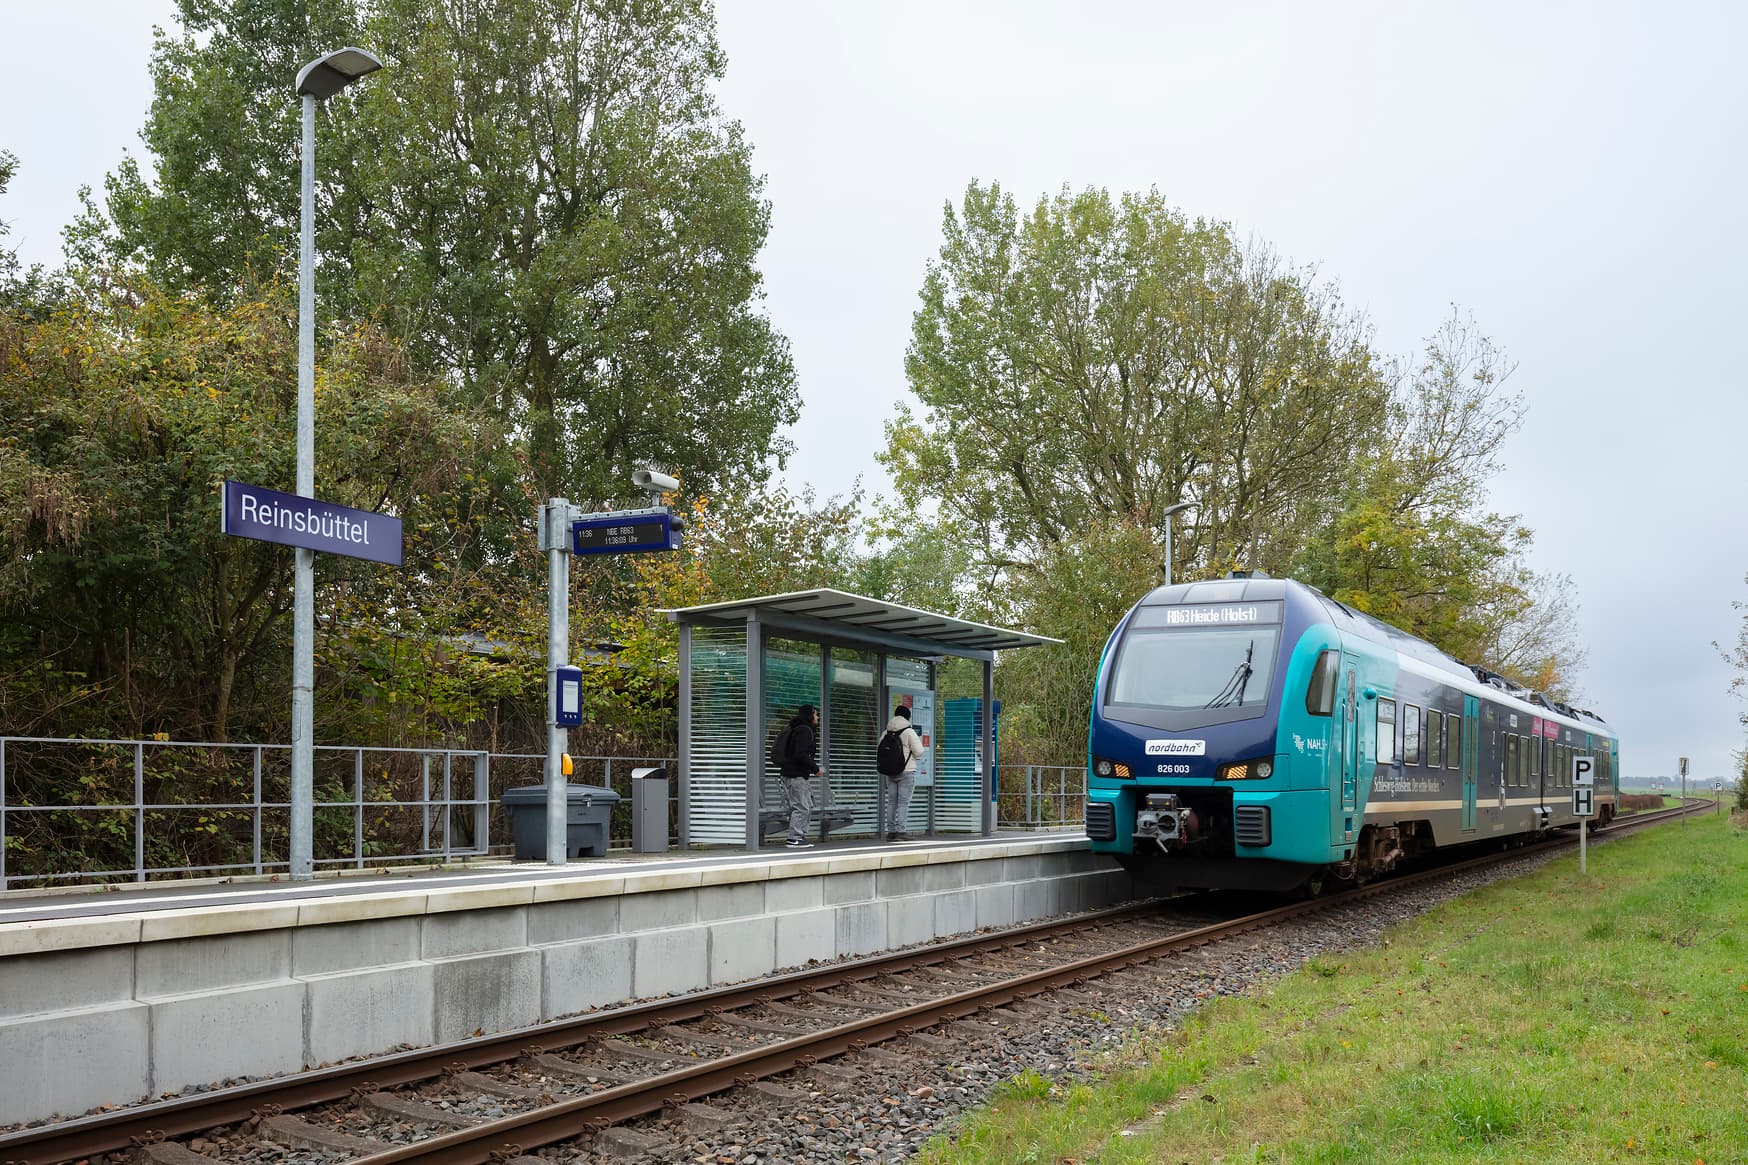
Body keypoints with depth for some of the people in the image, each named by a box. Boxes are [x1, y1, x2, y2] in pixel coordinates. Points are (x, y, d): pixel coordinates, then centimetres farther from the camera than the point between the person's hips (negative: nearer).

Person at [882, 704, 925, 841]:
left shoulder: (887, 732, 8)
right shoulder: (909, 732, -8)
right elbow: (918, 752, -9)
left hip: (891, 772, 5)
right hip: (907, 772, -5)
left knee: (893, 802, 9)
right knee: (904, 802, -4)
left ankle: (891, 831, 8)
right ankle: (900, 831, -9)